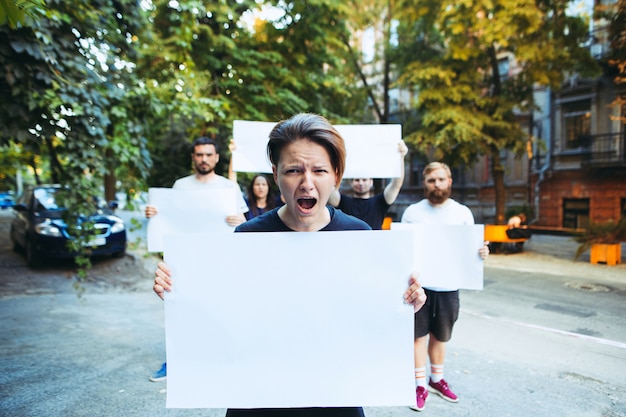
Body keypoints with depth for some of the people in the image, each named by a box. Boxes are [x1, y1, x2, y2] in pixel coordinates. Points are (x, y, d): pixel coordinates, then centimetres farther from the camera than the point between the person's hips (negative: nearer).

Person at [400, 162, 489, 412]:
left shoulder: (463, 213, 3)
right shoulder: (412, 212, -2)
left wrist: (482, 253, -15)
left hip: (448, 286, 2)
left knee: (439, 336, 17)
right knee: (419, 335, 6)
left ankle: (437, 379, 36)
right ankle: (420, 385, 21)